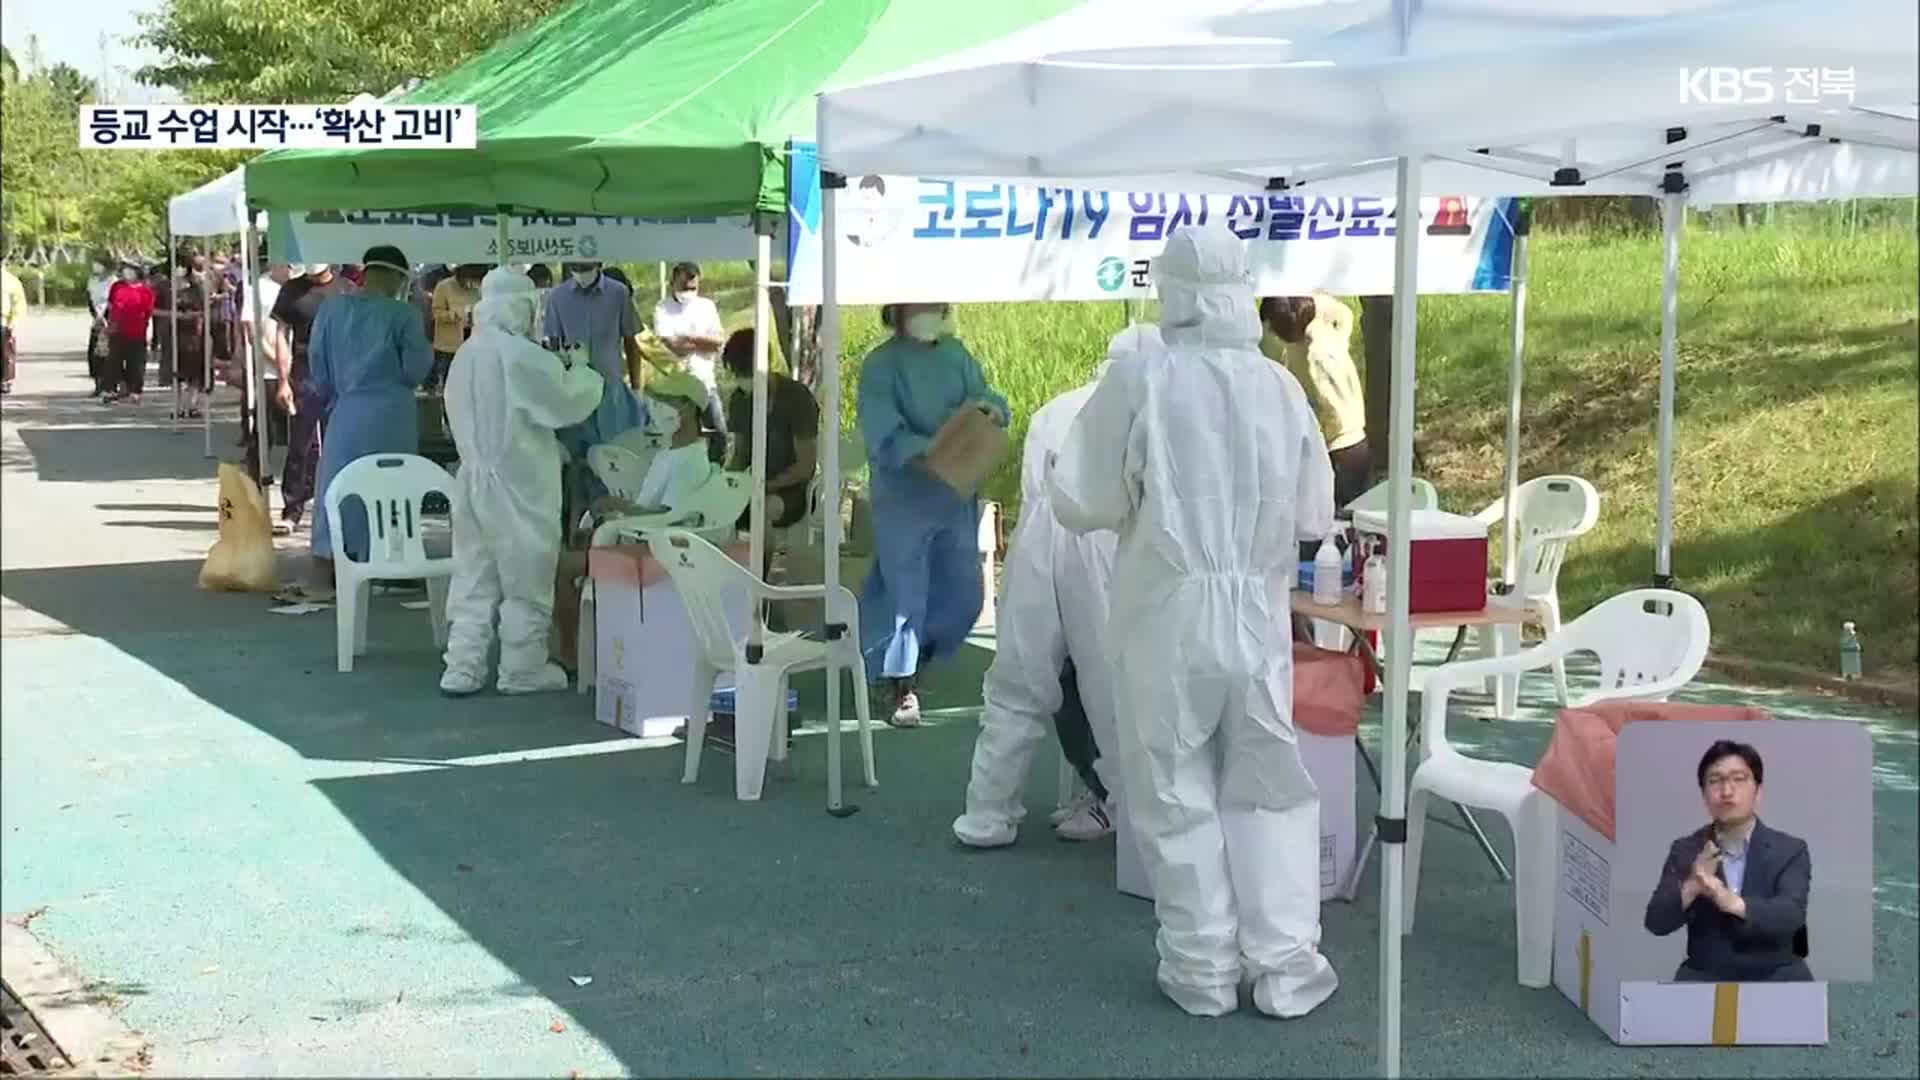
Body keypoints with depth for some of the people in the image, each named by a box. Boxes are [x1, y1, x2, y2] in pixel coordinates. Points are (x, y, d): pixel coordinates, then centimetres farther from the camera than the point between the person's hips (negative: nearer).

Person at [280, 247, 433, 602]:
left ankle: (323, 579, -1)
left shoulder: (331, 309, 0)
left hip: (349, 410, 1)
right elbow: (415, 370, -8)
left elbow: (317, 366, 7)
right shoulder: (402, 314, -9)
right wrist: (425, 350, 13)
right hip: (393, 413, -1)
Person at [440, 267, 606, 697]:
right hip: (518, 485, -7)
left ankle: (462, 669, 10)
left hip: (475, 480, 7)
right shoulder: (520, 355, -17)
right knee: (525, 581, 5)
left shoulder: (465, 355, 9)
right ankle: (522, 670, 13)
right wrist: (582, 374, 11)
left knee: (473, 579, 10)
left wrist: (554, 449, 23)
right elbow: (566, 403, -9)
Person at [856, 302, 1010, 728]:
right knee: (905, 594, -1)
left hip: (956, 496, 6)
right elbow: (886, 440, -18)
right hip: (903, 498, -5)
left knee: (964, 596, 12)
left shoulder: (956, 355, 7)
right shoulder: (881, 366, -10)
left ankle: (914, 654, 36)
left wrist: (988, 407, -15)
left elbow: (991, 407, 10)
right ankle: (903, 687, 11)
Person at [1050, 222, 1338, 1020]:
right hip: (1256, 619, 3)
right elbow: (1315, 515, 7)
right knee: (1270, 790, 14)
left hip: (1166, 620, -2)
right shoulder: (1280, 387, -2)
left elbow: (1079, 504, -9)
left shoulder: (1139, 378, -12)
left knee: (1178, 794, 9)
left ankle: (1204, 969, 14)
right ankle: (1285, 965, 13)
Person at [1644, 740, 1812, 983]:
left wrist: (1733, 903, -37)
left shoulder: (1790, 850, -1)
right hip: (1706, 975, 1)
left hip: (1774, 974, -1)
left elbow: (1791, 914, -19)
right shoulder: (1685, 850, 3)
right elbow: (1656, 922, -7)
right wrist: (1691, 887, -27)